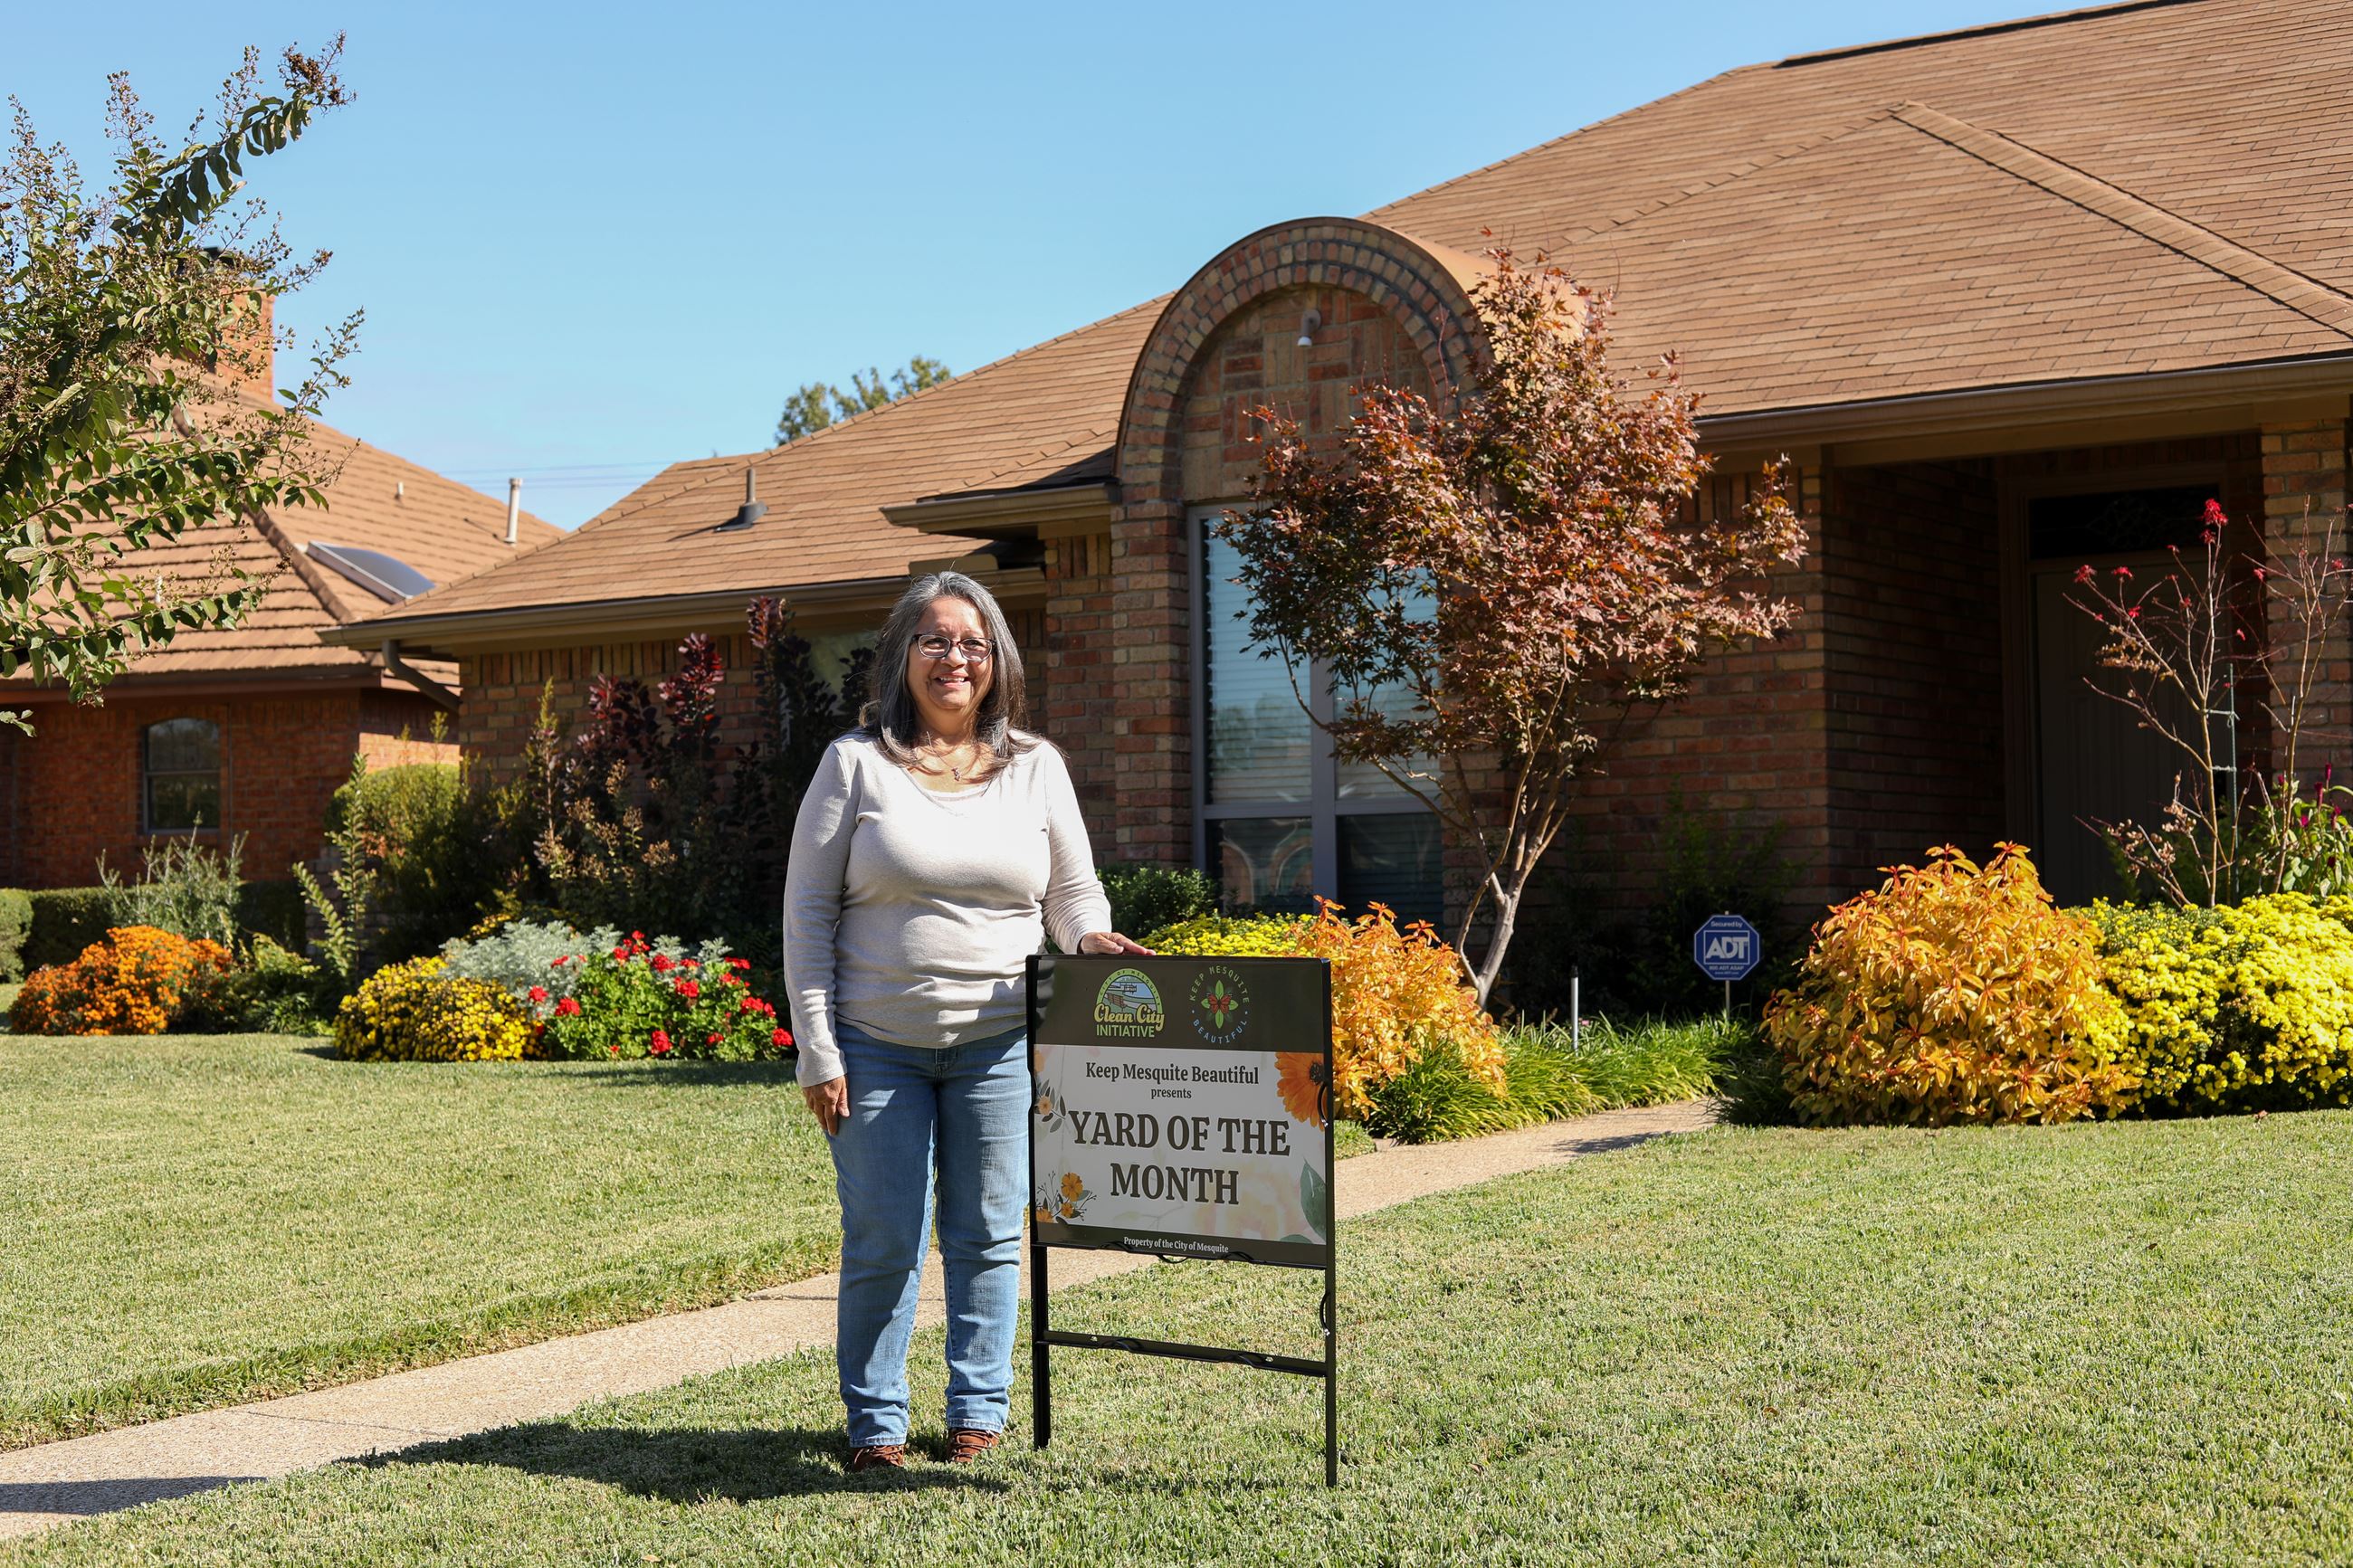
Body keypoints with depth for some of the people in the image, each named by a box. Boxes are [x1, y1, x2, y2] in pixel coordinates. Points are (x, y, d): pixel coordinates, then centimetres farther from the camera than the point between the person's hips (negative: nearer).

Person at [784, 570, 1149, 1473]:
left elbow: (1073, 890, 15)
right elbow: (807, 909, 0)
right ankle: (874, 1423, 17)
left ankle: (979, 1414, 22)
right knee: (883, 1243, 2)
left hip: (998, 1045, 2)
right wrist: (818, 1048, -6)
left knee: (987, 1236, 8)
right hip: (878, 1046, -2)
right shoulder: (858, 762, 1)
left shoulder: (1035, 768, 8)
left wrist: (1090, 935, -11)